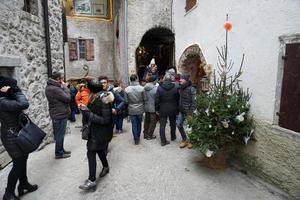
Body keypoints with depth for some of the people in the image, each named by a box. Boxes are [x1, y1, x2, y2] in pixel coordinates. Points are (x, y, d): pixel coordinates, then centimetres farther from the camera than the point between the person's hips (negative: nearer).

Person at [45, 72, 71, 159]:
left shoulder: (50, 87, 9)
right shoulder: (55, 89, -24)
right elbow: (67, 98, -21)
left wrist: (63, 88, -2)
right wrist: (65, 87, -11)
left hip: (57, 114, 10)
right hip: (60, 115, -10)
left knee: (59, 134, 19)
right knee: (60, 134, 2)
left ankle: (61, 150, 33)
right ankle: (59, 153, 14)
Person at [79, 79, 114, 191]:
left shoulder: (104, 101, -23)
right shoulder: (95, 98, 4)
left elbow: (106, 120, -26)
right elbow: (93, 112, 7)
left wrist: (89, 114, -24)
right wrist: (85, 109, -11)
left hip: (101, 132, -9)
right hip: (95, 130, 9)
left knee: (91, 153, -5)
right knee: (99, 149, 22)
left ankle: (92, 181, 5)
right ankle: (106, 167, 46)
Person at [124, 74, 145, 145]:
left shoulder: (127, 89, -12)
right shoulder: (141, 88, -13)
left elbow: (126, 101, -6)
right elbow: (144, 99, -6)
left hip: (131, 110, -1)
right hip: (140, 109, 1)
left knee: (134, 124, 9)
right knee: (139, 123, 18)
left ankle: (136, 139, 12)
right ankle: (138, 137, 32)